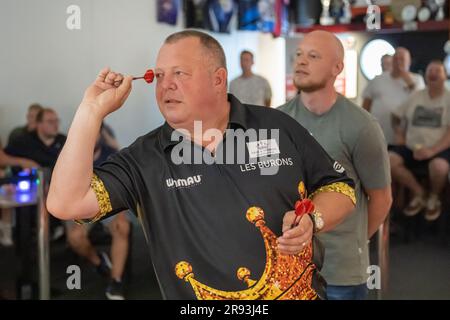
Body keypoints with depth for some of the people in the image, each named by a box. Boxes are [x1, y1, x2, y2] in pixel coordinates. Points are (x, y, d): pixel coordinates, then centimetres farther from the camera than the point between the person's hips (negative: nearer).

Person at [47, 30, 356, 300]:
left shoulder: (278, 127, -5)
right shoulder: (142, 160, -7)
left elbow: (340, 188, 2)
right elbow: (66, 203, -18)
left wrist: (313, 220, -19)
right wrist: (93, 110, -18)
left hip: (299, 292, -2)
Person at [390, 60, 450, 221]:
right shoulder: (416, 96, 11)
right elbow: (396, 115, 25)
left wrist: (432, 150, -25)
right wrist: (399, 134, 8)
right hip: (412, 147, 4)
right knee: (390, 160, -24)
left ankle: (434, 197, -2)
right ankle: (418, 193, -2)